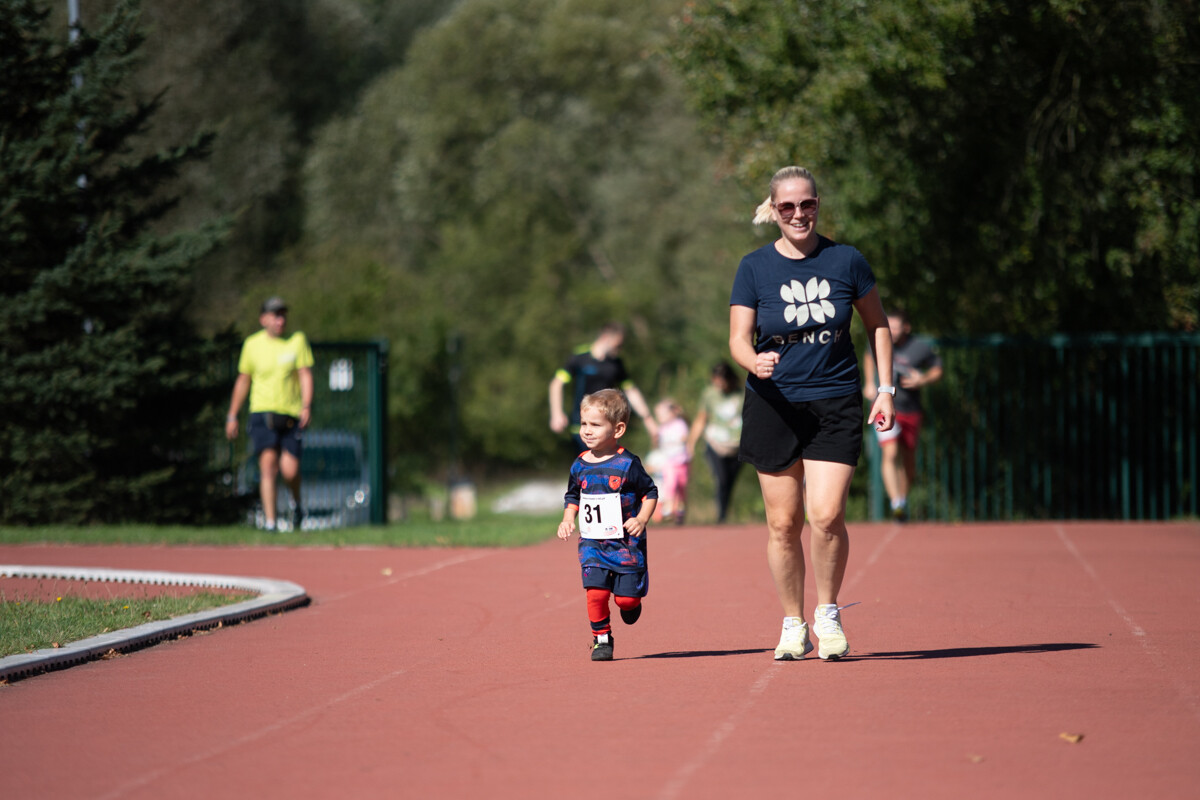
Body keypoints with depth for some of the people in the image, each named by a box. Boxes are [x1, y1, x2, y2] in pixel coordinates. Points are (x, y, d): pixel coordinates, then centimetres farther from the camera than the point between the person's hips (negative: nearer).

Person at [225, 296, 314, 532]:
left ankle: (296, 502, 24)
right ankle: (270, 521, -15)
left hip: (291, 415, 0)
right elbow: (243, 380, 15)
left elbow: (305, 375, -1)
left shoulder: (297, 341, 5)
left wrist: (306, 406, -17)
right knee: (268, 463, -15)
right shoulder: (252, 344, 7)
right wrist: (232, 416, 14)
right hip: (262, 414, 0)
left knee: (289, 470, -9)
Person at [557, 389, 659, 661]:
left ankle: (630, 604, 34)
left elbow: (650, 493, 0)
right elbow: (573, 497, 20)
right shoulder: (580, 466, 4)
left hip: (625, 543, -3)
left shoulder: (628, 464, -9)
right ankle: (601, 638, 5)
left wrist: (641, 519, -14)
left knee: (626, 596, -2)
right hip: (592, 544, 3)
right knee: (596, 591, -13)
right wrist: (568, 519, 3)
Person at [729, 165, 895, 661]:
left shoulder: (846, 261, 1)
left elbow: (877, 324, 12)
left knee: (827, 515, -14)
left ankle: (828, 614, 7)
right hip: (773, 405, 0)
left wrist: (885, 389, 7)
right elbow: (738, 338, -3)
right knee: (783, 522, 1)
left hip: (834, 405, 0)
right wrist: (754, 362, -26)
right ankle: (793, 625, 16)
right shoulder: (754, 268, -1)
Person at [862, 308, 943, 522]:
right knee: (890, 454, -19)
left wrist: (923, 380, -14)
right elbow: (869, 358, 20)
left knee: (908, 462, 10)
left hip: (911, 410, 0)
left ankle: (903, 500, 34)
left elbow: (937, 370, 5)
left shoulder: (922, 348, -10)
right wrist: (869, 383, 10)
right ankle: (896, 504, -25)